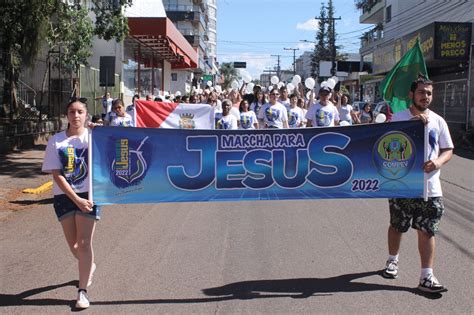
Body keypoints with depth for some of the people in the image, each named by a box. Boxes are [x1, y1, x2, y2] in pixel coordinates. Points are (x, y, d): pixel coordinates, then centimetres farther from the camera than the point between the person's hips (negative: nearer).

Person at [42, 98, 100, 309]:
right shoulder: (56, 141, -1)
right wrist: (76, 199, -12)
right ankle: (89, 266, 44)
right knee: (73, 246, 12)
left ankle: (82, 291, 7)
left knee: (83, 243, -5)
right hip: (64, 196, 2)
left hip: (88, 195, -2)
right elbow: (57, 175, -5)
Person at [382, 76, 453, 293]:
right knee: (397, 226, 15)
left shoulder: (437, 121, 5)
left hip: (429, 187, 1)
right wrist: (414, 122, -21)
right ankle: (392, 260, 38)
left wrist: (438, 162, -15)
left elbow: (448, 150, 8)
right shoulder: (399, 118, -2)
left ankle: (427, 277, 6)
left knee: (427, 231, 1)